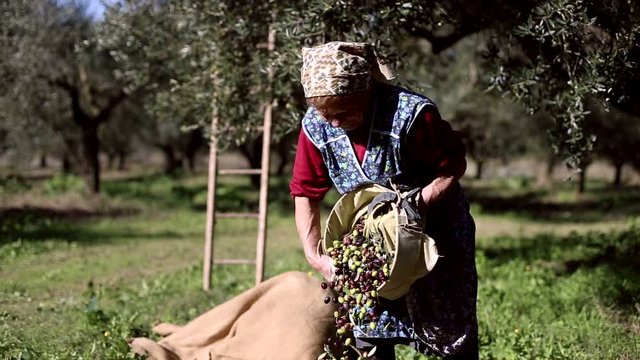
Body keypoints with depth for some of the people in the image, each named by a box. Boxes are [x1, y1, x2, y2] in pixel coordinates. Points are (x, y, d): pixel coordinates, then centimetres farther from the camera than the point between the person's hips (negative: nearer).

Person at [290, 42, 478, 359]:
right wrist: (315, 256, -17)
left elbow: (453, 167, -18)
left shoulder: (411, 114, -29)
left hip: (436, 232, -4)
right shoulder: (315, 126, -15)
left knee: (453, 333, 6)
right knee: (367, 334, 5)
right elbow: (306, 194, -7)